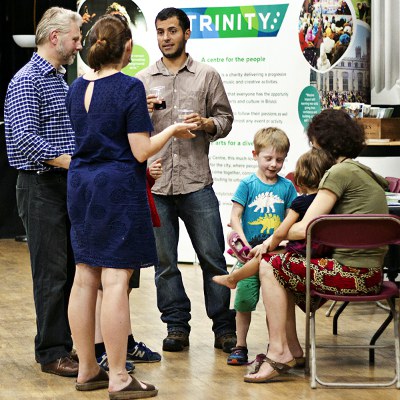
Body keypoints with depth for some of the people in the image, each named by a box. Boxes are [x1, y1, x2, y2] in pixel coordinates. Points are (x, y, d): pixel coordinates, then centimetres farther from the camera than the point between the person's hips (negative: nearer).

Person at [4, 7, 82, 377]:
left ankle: (65, 342, 19)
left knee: (70, 269, 11)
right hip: (42, 187, -9)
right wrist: (73, 162, -25)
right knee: (52, 273, -5)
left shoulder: (61, 80, 17)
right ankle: (52, 353, 1)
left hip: (66, 186, 9)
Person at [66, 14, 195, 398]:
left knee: (84, 278, 11)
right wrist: (172, 130, 2)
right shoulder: (129, 88, -14)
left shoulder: (77, 88, 7)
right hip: (118, 187, -7)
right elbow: (141, 151, -15)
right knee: (115, 280, -6)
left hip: (80, 185, 7)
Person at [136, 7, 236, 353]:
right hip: (155, 184, 2)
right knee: (164, 261, 5)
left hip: (197, 182, -2)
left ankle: (224, 327, 8)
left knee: (212, 256, 0)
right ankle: (177, 327, 15)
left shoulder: (207, 76, 8)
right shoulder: (142, 81, 11)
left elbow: (225, 119, 9)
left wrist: (206, 123, -11)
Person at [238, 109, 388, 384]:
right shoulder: (366, 174, 20)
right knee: (283, 268, 18)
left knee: (270, 267, 0)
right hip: (370, 273, 9)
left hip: (353, 274, -9)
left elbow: (304, 229, -13)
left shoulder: (341, 172, -10)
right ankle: (291, 350, 15)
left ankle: (280, 352, -3)